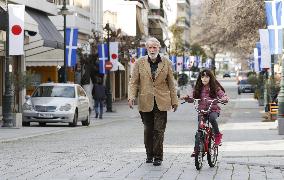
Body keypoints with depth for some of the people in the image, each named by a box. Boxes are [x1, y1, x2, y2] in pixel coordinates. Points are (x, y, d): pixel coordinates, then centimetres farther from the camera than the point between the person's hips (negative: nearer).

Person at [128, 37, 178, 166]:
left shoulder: (166, 63, 6)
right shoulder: (139, 63, 5)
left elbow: (171, 83, 10)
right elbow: (133, 82, 4)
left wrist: (174, 101, 9)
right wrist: (131, 97, -11)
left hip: (161, 102, -1)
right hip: (145, 102, 1)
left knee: (159, 130, -5)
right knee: (148, 130, 8)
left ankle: (158, 156, 2)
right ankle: (149, 154, 22)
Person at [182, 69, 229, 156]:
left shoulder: (215, 88, -3)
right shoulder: (198, 89, 5)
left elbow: (224, 96, -9)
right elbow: (193, 99, 11)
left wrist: (223, 99, -32)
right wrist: (187, 98, -10)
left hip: (213, 110, -3)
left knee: (212, 118, -36)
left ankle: (218, 135, -13)